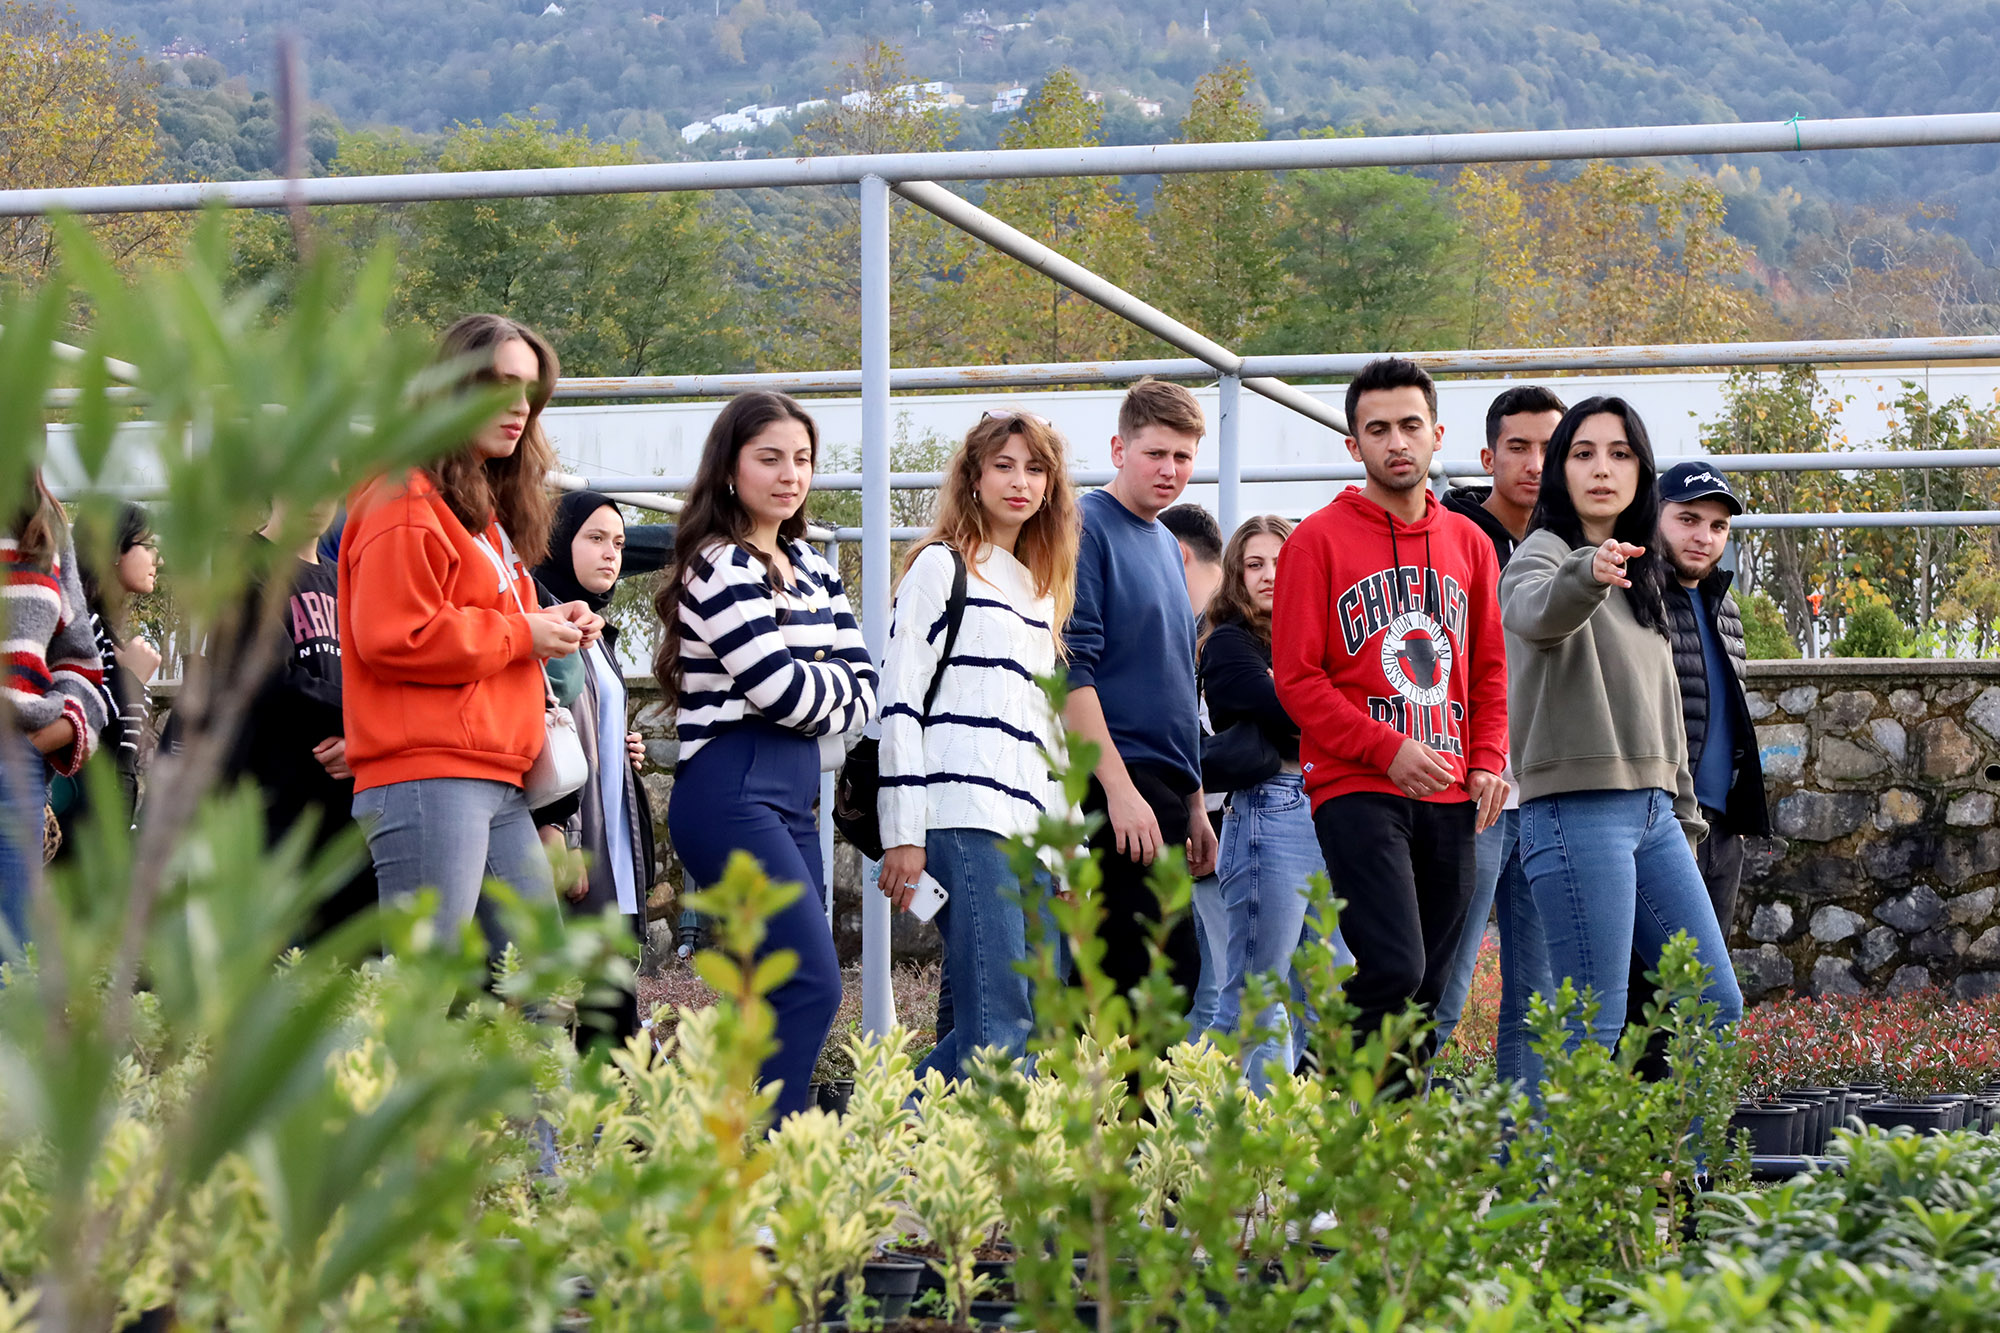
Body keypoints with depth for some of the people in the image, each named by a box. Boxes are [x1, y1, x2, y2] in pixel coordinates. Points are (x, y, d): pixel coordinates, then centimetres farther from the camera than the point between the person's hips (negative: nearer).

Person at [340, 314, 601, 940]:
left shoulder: (489, 507, 24)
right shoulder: (408, 501, -7)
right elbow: (393, 637, -18)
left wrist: (553, 625, 14)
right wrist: (521, 635, -9)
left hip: (498, 790, 10)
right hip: (427, 781, -10)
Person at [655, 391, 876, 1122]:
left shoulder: (809, 567, 17)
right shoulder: (721, 567, -9)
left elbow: (862, 685, 13)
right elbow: (781, 688, -15)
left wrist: (813, 700, -6)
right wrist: (832, 684, 5)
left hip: (792, 795, 9)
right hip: (732, 792, -9)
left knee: (783, 994, 7)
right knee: (813, 987, -17)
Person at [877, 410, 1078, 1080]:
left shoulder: (1042, 589, 24)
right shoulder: (943, 567, 2)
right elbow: (899, 698, -5)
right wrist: (902, 835, -13)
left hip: (1030, 824, 8)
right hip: (963, 817, -8)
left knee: (1039, 1017, 2)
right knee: (1000, 1023, -17)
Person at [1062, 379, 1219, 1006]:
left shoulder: (1167, 546, 21)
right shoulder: (1086, 529, -6)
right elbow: (1069, 670, -14)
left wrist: (1195, 805, 22)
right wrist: (1119, 789, -20)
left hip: (1166, 790, 9)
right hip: (1116, 788, -9)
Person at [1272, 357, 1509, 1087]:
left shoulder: (1468, 542, 15)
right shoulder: (1319, 539, 0)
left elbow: (1491, 667, 20)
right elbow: (1296, 675, -5)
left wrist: (1488, 760, 3)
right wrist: (1387, 751, -14)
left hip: (1450, 798, 5)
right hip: (1357, 789, -5)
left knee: (1428, 992, 4)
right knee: (1393, 971, -20)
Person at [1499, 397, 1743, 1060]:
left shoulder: (1641, 574, 21)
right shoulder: (1544, 552, -4)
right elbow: (1534, 614, -30)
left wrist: (1683, 818, 21)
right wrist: (1586, 575, -51)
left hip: (1652, 809, 8)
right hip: (1578, 809, -8)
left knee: (1717, 1009, 4)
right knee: (1594, 1029, -12)